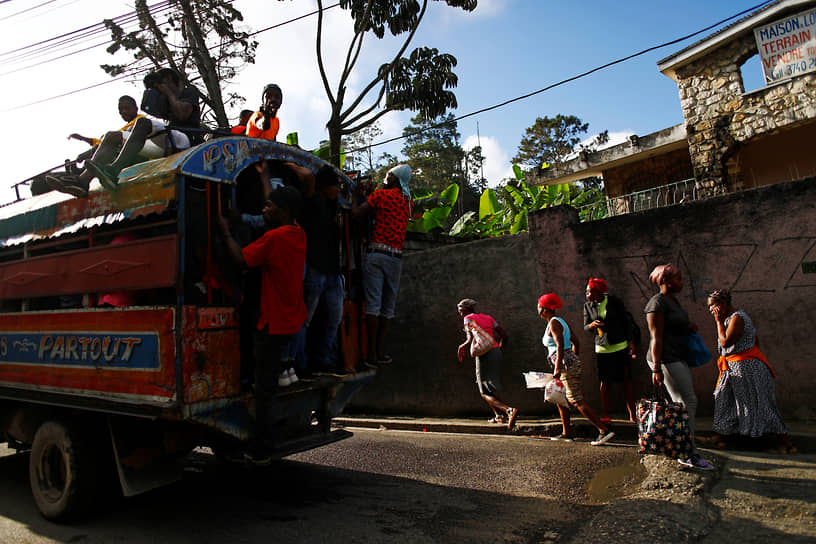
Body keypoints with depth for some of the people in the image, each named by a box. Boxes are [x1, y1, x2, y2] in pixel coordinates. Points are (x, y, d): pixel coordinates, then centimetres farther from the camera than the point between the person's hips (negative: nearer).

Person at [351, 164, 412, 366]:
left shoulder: (380, 194, 0)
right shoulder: (408, 201, 15)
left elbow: (357, 213, 0)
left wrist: (355, 194, 18)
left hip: (377, 253, -4)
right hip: (396, 257, 4)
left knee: (373, 303, -5)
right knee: (388, 306, 9)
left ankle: (372, 354, -4)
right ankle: (380, 351, 12)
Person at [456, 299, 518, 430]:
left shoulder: (469, 319, -3)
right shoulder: (487, 317, 17)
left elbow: (471, 339, -18)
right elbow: (504, 335, 14)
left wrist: (462, 346, 1)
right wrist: (499, 348, 28)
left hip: (484, 355, -8)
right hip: (495, 352, 8)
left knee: (485, 394, -4)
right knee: (481, 386, 25)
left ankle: (509, 410, -27)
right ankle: (499, 415, 23)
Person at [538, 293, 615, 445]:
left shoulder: (553, 322, -12)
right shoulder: (560, 321, 16)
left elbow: (560, 345, -24)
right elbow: (575, 342, 21)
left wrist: (557, 368, -27)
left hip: (566, 365, -10)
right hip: (571, 363, 10)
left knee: (577, 401, -9)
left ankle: (604, 430, -8)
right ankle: (567, 433, 21)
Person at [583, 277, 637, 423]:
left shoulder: (615, 301, -3)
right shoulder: (588, 306, 4)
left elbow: (626, 321, 3)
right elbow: (585, 327, 6)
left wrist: (631, 341, -1)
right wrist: (592, 325, -17)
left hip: (620, 346, -2)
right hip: (602, 349, 2)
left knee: (627, 379, 0)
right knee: (605, 382, 2)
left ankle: (632, 415, 8)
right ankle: (605, 415, 9)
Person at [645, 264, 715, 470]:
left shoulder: (673, 300, 14)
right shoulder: (658, 303, -15)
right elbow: (657, 337, -20)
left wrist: (687, 326, 7)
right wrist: (657, 368, -22)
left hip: (677, 358, 10)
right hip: (667, 360, -10)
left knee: (683, 404, 13)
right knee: (688, 402, -9)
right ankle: (689, 454, -2)